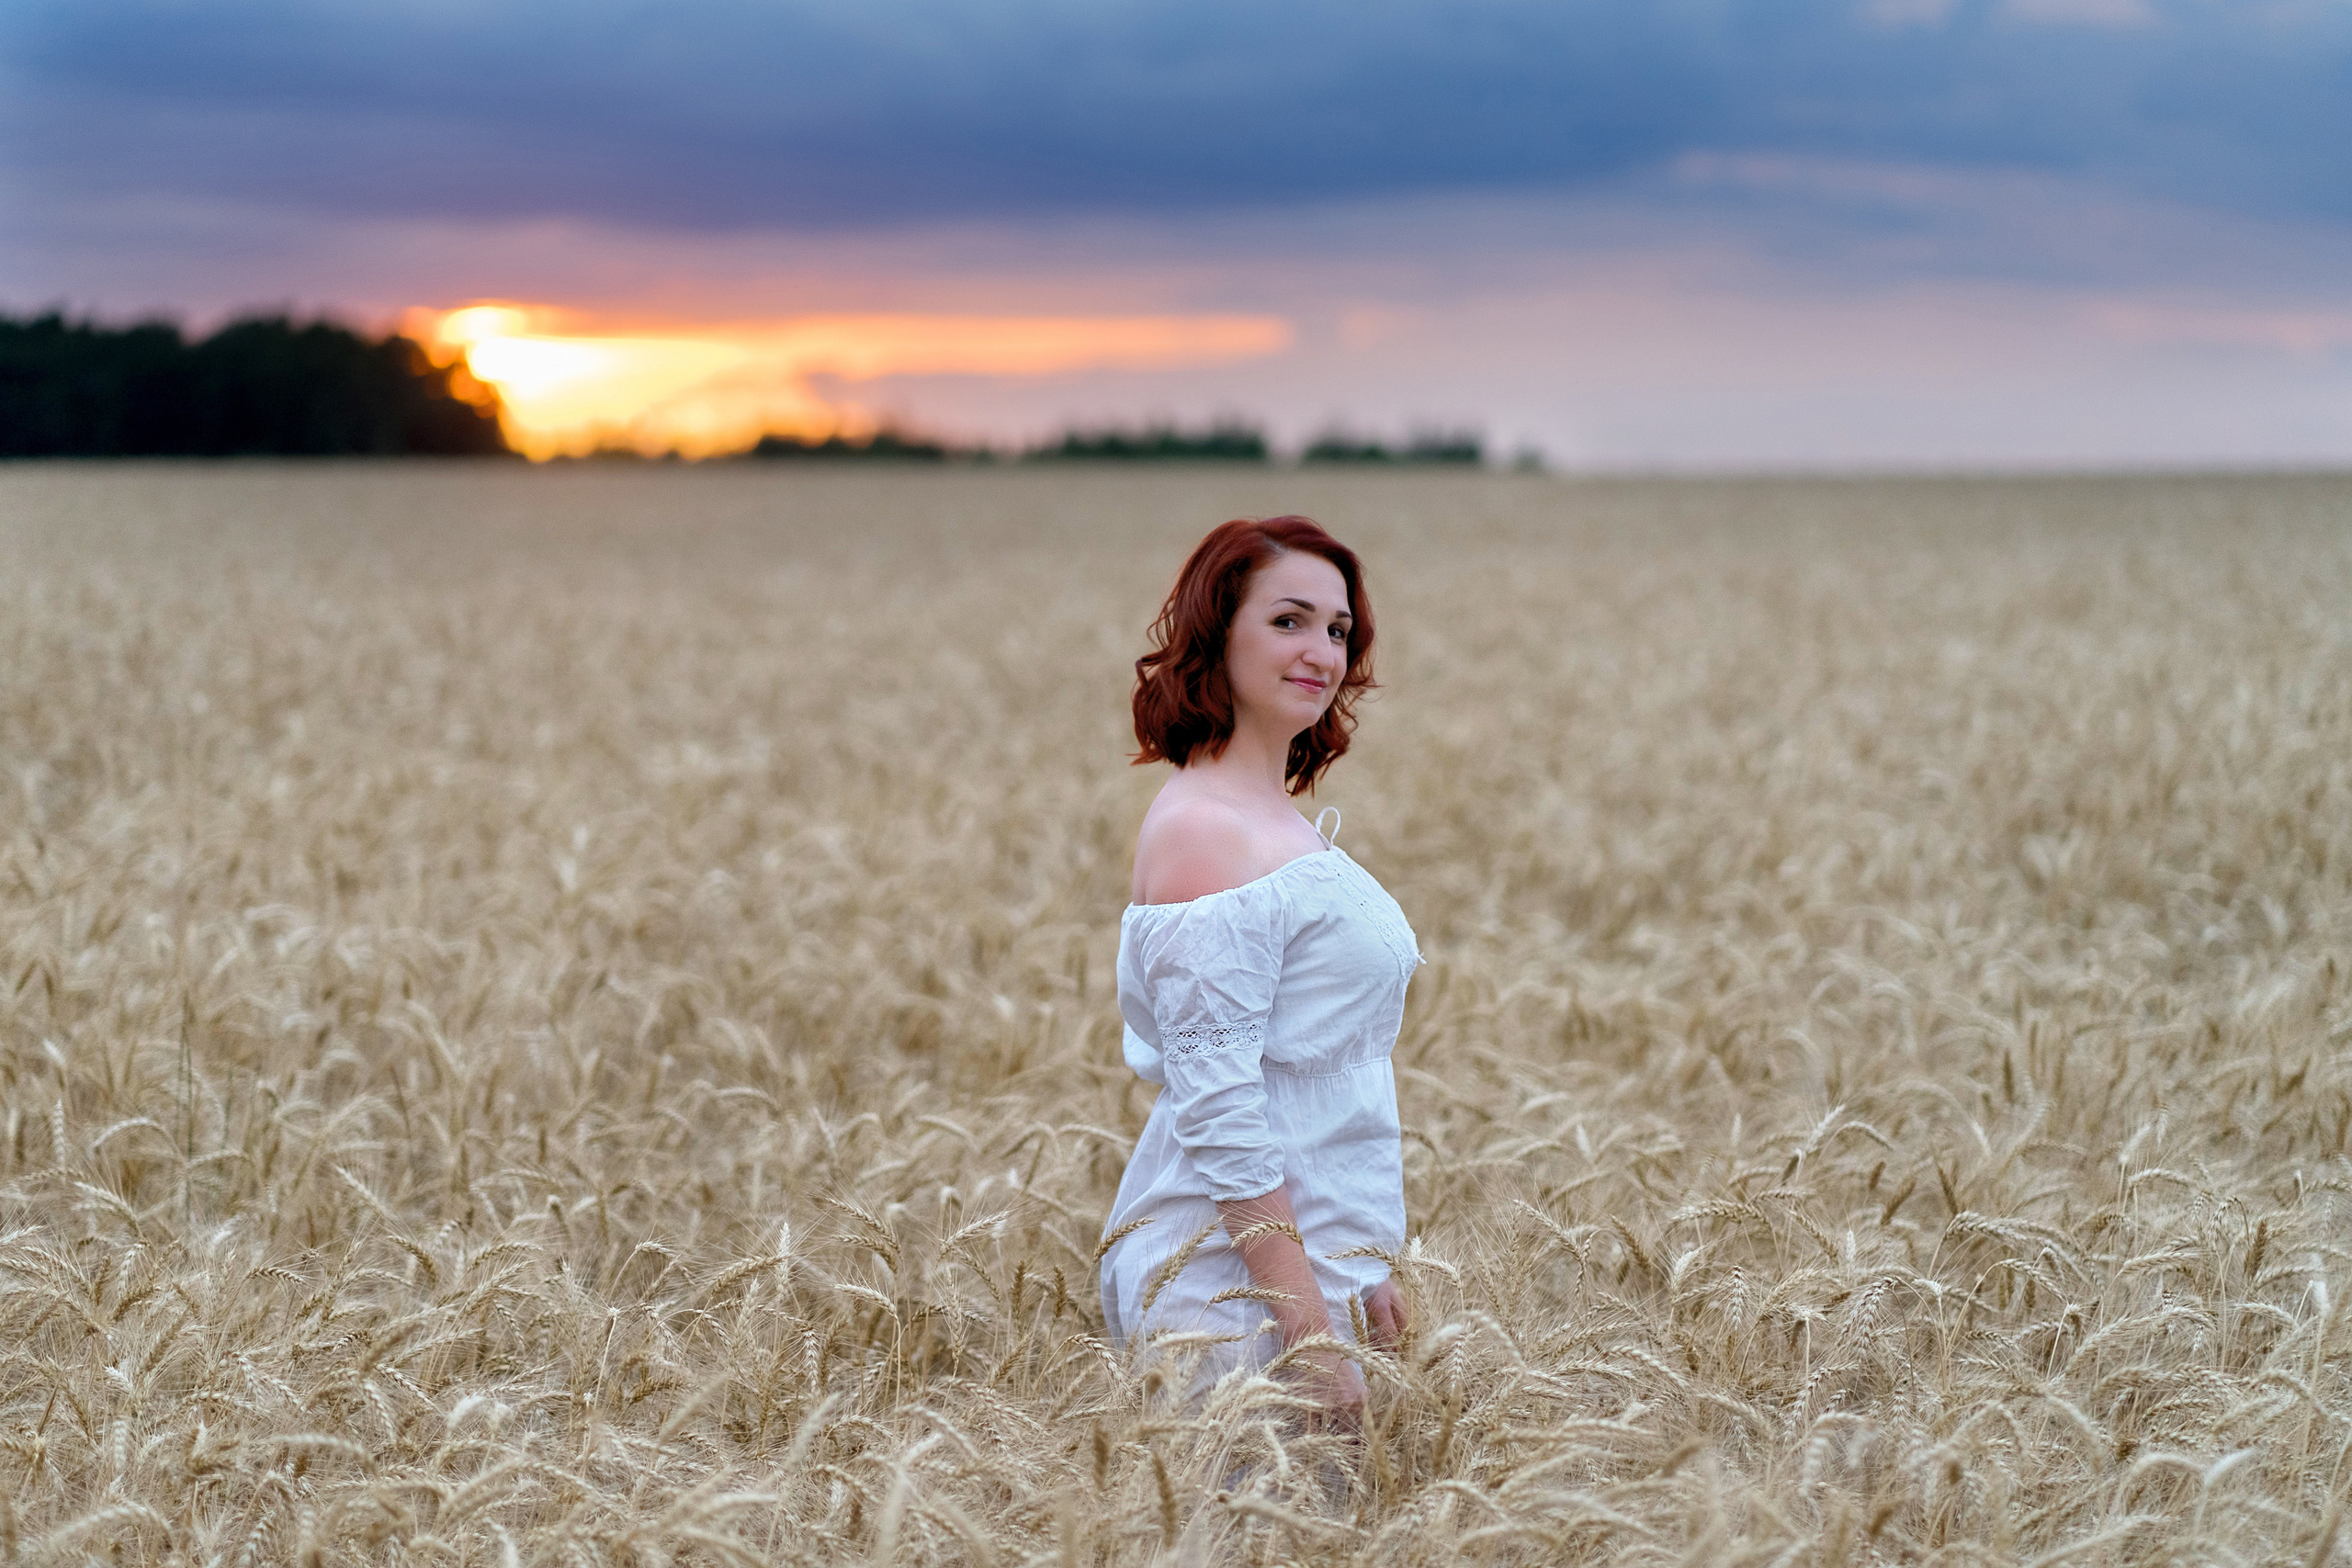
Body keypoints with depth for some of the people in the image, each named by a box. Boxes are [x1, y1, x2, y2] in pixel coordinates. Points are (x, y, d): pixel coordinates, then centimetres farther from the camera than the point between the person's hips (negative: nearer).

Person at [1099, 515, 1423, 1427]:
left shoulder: (1282, 823, 14)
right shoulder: (1201, 830, -15)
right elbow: (1218, 1109, -21)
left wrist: (1360, 1273, 18)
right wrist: (1309, 1333, -22)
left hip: (1315, 1271, 9)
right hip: (1234, 1293, -9)